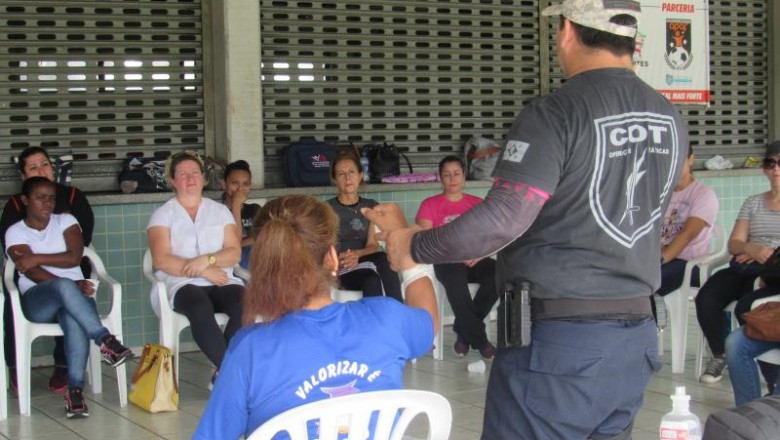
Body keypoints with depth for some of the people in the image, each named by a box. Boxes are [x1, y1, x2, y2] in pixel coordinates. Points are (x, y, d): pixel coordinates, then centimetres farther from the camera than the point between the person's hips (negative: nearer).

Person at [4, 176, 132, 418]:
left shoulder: (65, 221, 15)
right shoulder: (15, 232, 8)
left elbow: (74, 256, -2)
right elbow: (31, 272, -6)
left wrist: (37, 257, -7)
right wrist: (70, 285, -16)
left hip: (74, 293, 2)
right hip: (37, 300, -1)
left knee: (74, 322, -36)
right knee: (64, 286, -39)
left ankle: (75, 389, -39)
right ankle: (105, 340, -42)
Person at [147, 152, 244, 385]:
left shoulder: (220, 211, 17)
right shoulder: (163, 214, 9)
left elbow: (235, 252, 6)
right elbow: (161, 260, -5)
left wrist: (207, 260, -14)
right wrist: (202, 271, -14)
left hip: (221, 282, 3)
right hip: (181, 285, -3)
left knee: (244, 304, -31)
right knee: (201, 308, -38)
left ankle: (223, 372, -25)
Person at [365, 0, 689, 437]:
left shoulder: (556, 113, -15)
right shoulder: (671, 121, 6)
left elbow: (502, 219, -22)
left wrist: (411, 245, -7)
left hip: (558, 340, -7)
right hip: (637, 337, 7)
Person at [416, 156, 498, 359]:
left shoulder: (477, 203, 17)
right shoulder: (430, 205, 9)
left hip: (474, 261, 3)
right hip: (446, 260, -3)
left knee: (497, 274, -31)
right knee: (455, 279, -39)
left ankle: (464, 331, -18)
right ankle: (479, 340, -29)